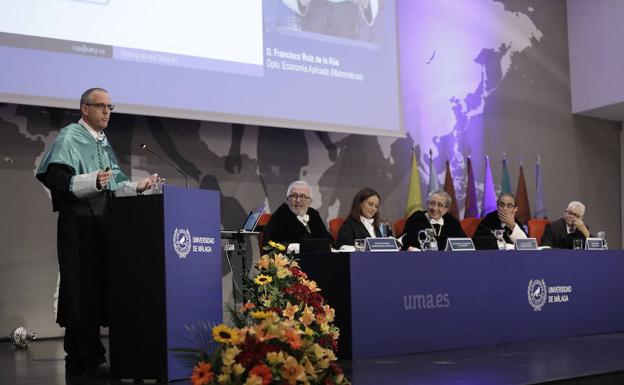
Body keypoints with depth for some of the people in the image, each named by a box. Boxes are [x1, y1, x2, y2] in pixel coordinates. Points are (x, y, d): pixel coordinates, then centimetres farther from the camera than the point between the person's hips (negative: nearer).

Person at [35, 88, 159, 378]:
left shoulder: (103, 143, 22)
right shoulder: (69, 138, -4)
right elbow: (56, 179, -16)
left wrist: (137, 186, 11)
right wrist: (93, 181, -29)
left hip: (101, 223, 8)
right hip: (79, 226, -8)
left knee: (96, 291, 7)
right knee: (83, 291, -8)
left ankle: (77, 361, 13)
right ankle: (92, 361, -7)